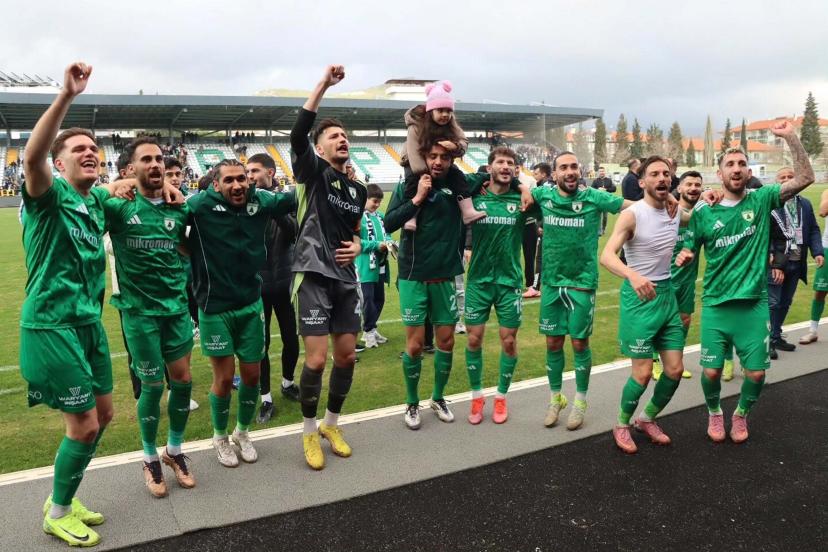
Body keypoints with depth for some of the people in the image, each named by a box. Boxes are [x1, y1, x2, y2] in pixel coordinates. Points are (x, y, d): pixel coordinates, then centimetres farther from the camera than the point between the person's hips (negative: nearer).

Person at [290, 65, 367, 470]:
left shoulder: (358, 190, 15)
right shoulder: (312, 172, -2)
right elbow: (297, 134, -20)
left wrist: (357, 245, 4)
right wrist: (324, 85, -22)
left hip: (346, 278, 6)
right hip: (314, 276, -6)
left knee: (347, 354, 9)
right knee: (317, 358, -8)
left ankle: (332, 424, 30)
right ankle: (309, 432, 14)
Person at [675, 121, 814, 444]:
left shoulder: (762, 200, 0)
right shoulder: (704, 212, -1)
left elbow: (805, 178, -9)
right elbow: (689, 250, 8)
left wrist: (789, 136, -16)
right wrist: (683, 257, -16)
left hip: (755, 305, 0)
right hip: (715, 305, 0)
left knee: (756, 372, 5)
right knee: (711, 370, 2)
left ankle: (741, 414, 34)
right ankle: (715, 413, 32)